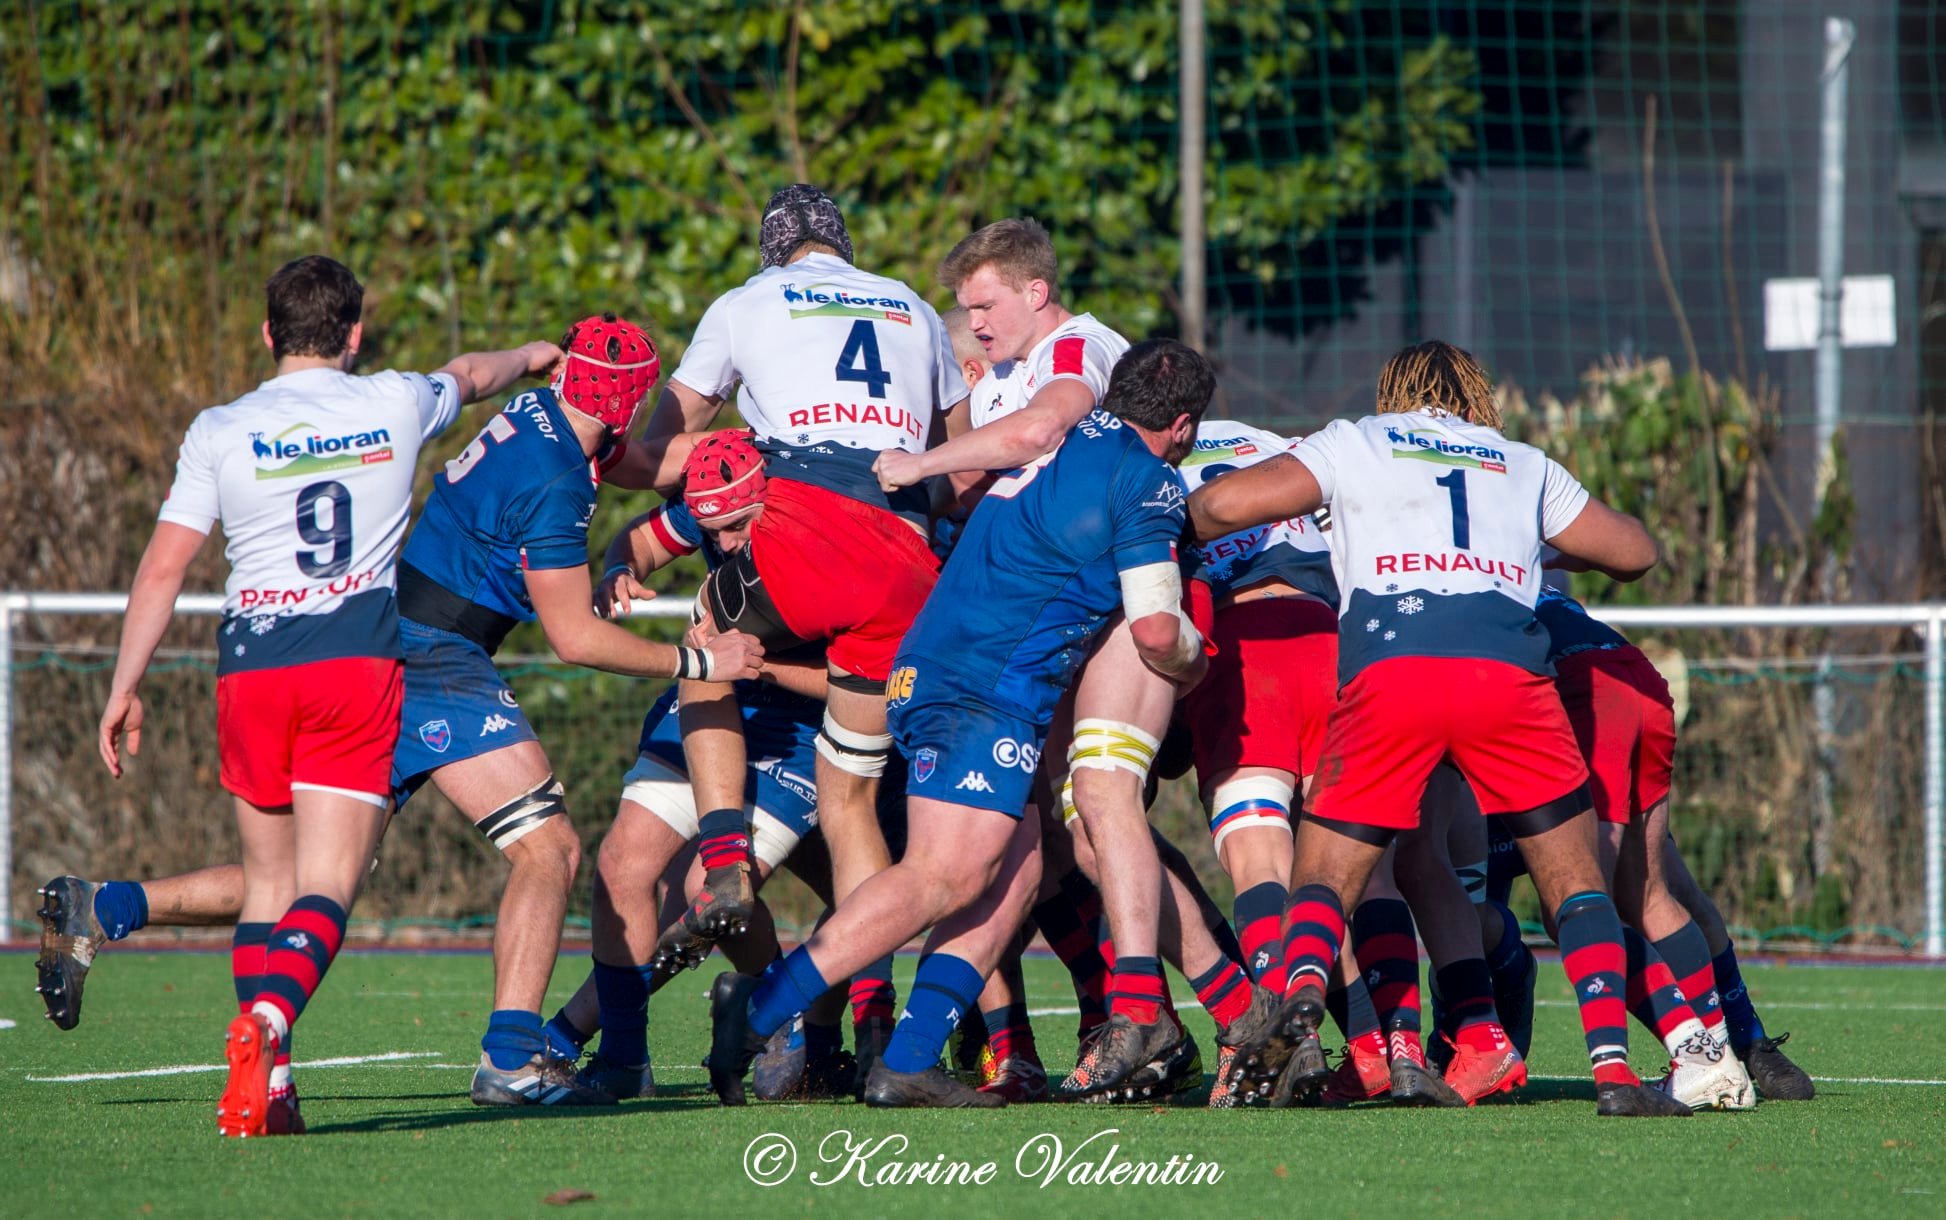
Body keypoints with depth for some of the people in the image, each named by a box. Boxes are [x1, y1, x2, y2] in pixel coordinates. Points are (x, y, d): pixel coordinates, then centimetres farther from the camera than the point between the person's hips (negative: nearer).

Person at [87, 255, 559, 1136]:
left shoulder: (220, 432, 3)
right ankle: (263, 1025, -34)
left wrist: (125, 687, 8)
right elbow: (470, 375, 31)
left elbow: (162, 570, 0)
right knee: (326, 887, -8)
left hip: (251, 668, 1)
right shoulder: (395, 405, 7)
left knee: (266, 880, 14)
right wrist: (531, 357, 53)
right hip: (359, 665, -1)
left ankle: (266, 1085, 6)